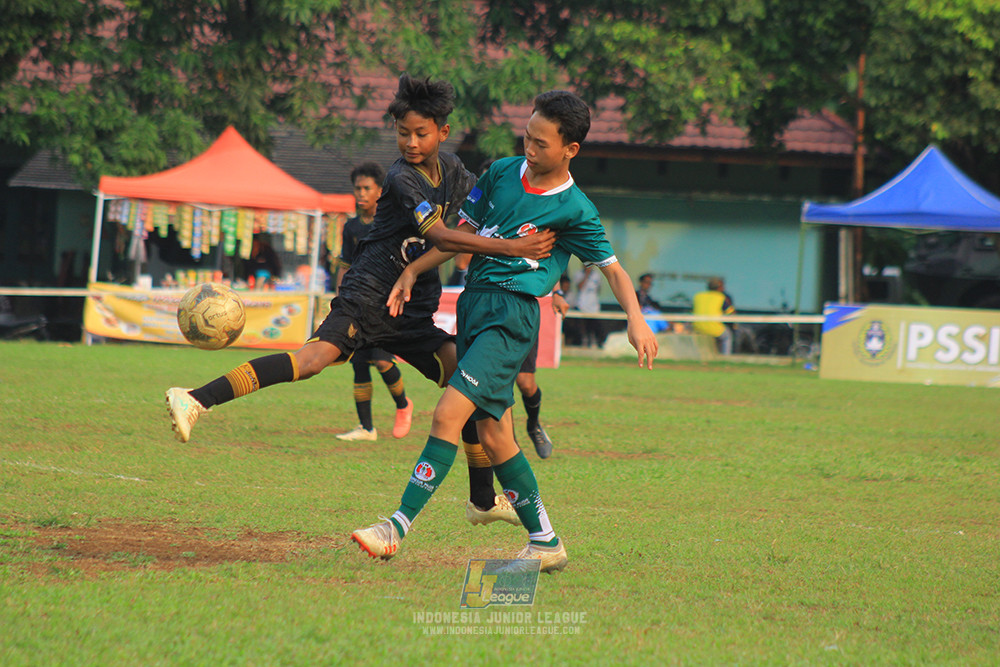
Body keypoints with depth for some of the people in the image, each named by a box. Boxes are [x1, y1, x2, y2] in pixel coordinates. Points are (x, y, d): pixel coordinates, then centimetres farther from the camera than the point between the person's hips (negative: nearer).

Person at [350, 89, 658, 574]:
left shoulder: (575, 210, -4)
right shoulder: (502, 173, 10)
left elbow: (612, 268, 3)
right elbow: (464, 233, 19)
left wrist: (636, 320, -11)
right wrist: (412, 271, 14)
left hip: (513, 313, -7)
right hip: (474, 303, 7)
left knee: (448, 415, -19)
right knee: (493, 434, 7)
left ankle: (398, 528, -21)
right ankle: (546, 542, 18)